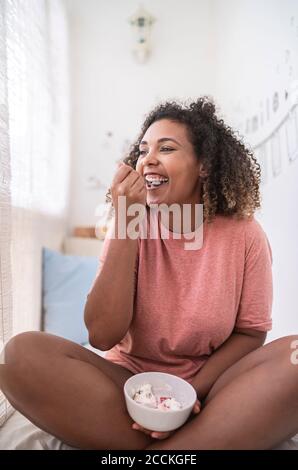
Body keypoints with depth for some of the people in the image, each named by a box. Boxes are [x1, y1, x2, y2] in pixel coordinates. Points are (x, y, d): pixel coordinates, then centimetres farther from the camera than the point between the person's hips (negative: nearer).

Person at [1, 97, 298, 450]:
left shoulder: (243, 234, -7)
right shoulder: (129, 226, -4)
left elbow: (249, 333, 0)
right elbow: (103, 336, -15)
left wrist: (192, 390, -17)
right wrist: (127, 224, -20)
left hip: (211, 386, 0)